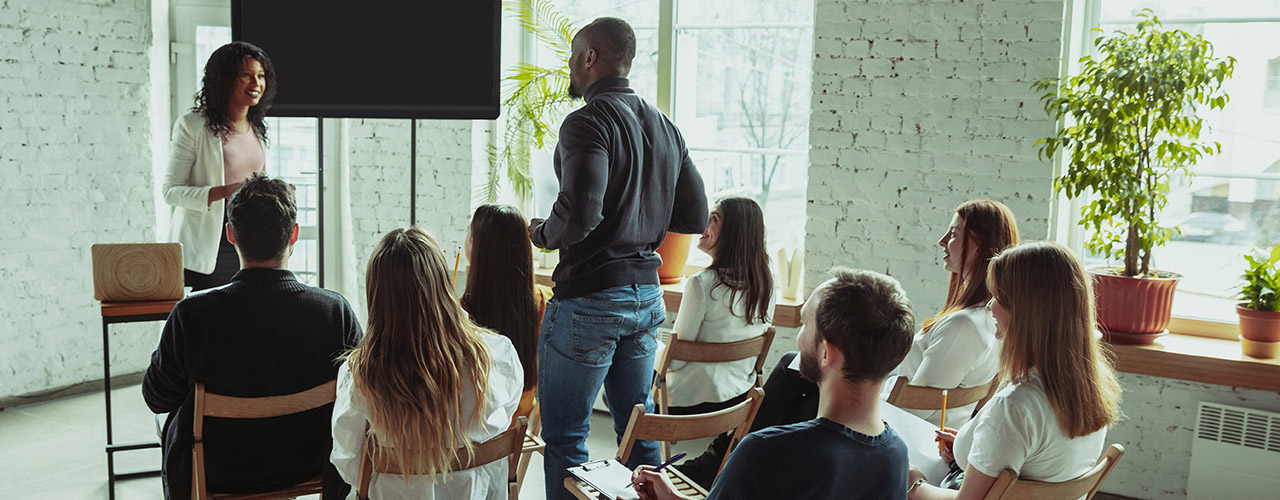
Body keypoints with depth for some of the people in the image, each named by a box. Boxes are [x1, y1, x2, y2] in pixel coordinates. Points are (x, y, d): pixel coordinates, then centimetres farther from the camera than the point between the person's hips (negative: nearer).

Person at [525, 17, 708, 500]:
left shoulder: (588, 123, -13)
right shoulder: (666, 128, 10)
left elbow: (579, 215, -25)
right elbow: (695, 217, 12)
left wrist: (541, 234, -5)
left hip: (590, 299, -8)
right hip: (647, 296, 8)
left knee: (564, 437, 3)